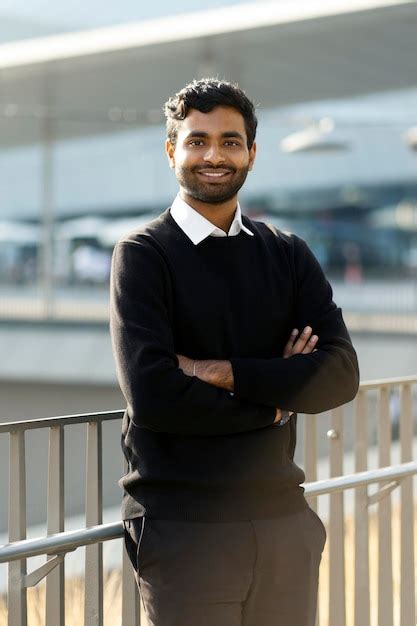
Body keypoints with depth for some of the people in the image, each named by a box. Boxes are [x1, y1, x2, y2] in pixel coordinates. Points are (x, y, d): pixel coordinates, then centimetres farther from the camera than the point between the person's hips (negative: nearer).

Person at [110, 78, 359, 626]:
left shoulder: (288, 255, 9)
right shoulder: (143, 255, -4)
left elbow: (341, 374, -5)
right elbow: (151, 396, -17)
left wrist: (223, 372, -15)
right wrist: (274, 402, -7)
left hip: (285, 520, 4)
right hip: (185, 526, -4)